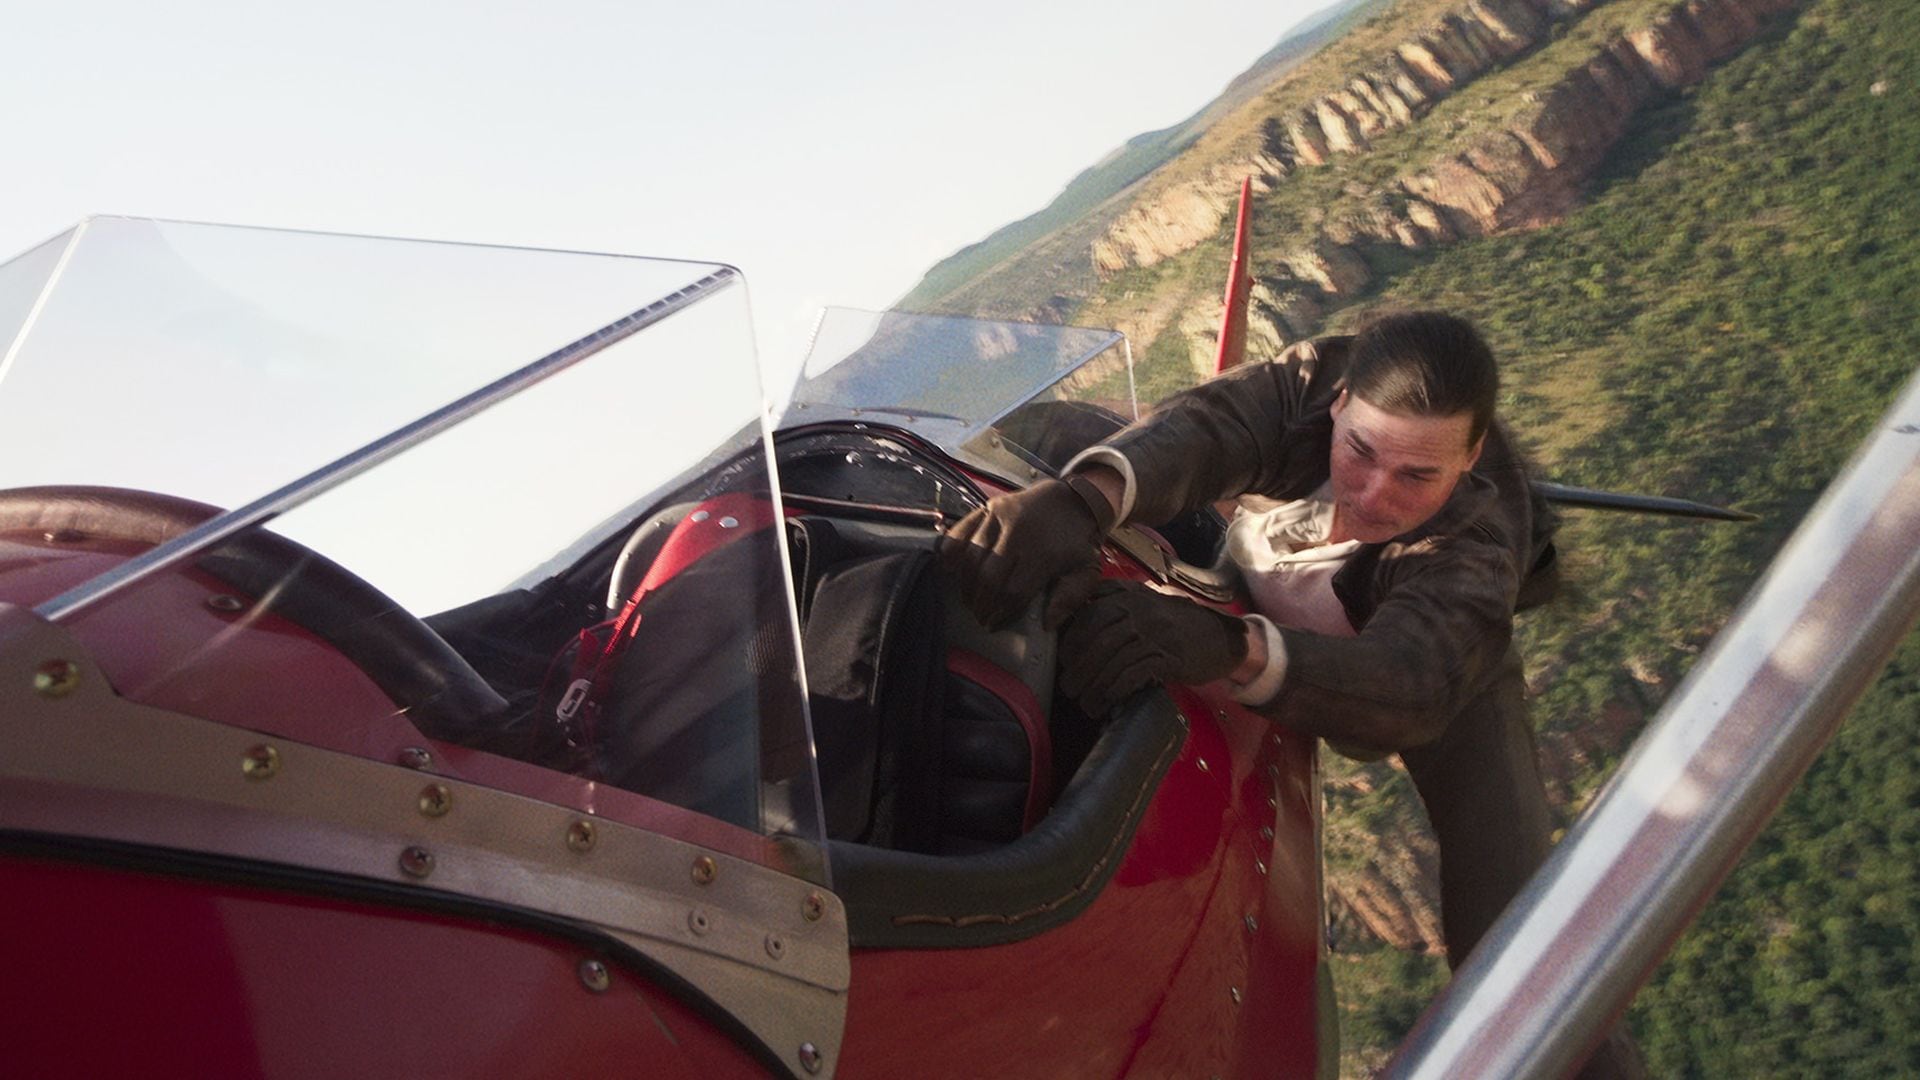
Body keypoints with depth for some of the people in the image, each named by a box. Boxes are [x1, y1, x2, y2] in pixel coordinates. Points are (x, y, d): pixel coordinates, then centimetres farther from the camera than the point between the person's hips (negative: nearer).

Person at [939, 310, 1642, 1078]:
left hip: (1449, 674, -3)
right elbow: (1199, 429, -52)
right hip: (1267, 624, 4)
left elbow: (1409, 689, -59)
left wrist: (1232, 648, -78)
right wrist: (1083, 498, -75)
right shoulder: (1315, 383, -33)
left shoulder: (1477, 547, -42)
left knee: (1510, 945, -15)